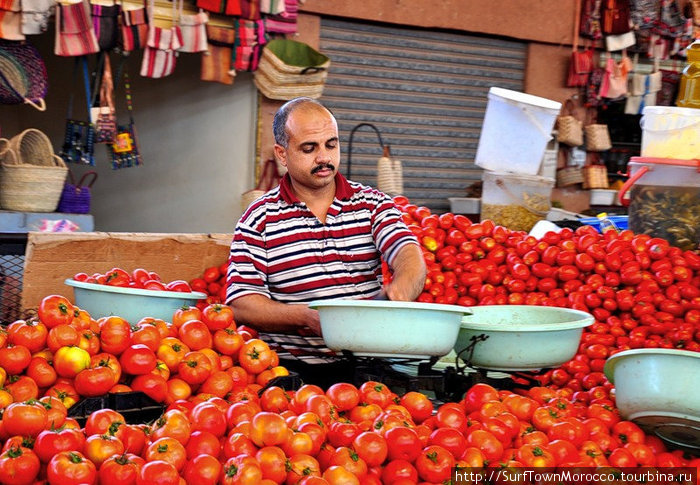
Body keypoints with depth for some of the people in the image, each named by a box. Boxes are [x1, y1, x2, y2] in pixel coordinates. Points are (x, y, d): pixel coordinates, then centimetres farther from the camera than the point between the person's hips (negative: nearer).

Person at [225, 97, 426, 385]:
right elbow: (240, 305, -1)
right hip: (290, 367, -2)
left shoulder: (372, 204, 13)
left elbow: (410, 256, -3)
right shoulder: (259, 219, 6)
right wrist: (306, 316, -17)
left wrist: (400, 289, -28)